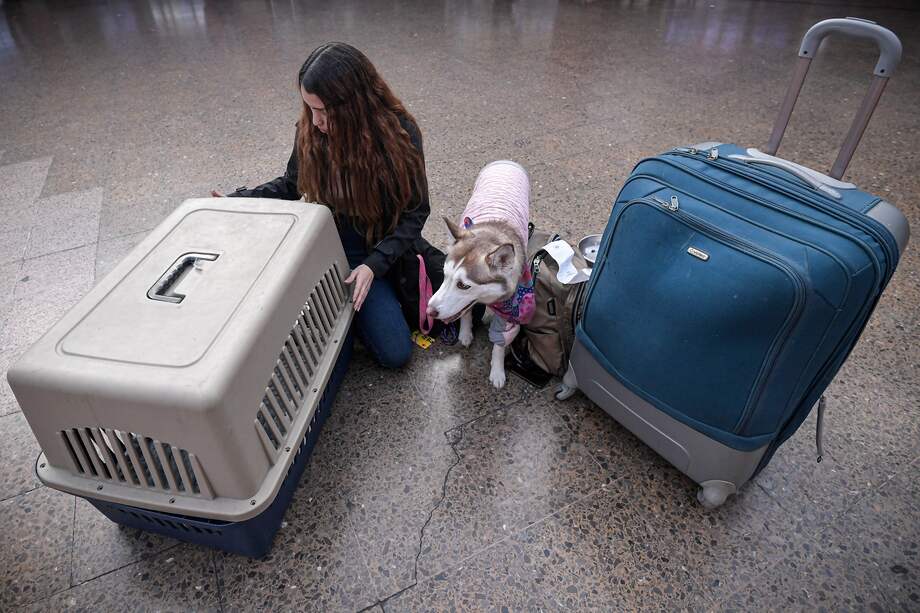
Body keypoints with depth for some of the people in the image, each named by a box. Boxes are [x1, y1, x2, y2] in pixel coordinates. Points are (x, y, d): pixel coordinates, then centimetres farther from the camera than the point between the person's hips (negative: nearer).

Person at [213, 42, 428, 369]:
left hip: (384, 252, 0)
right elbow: (291, 185, 8)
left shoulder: (399, 132, -16)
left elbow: (415, 210, -12)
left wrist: (375, 264, -23)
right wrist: (236, 201, -6)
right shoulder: (309, 131, -10)